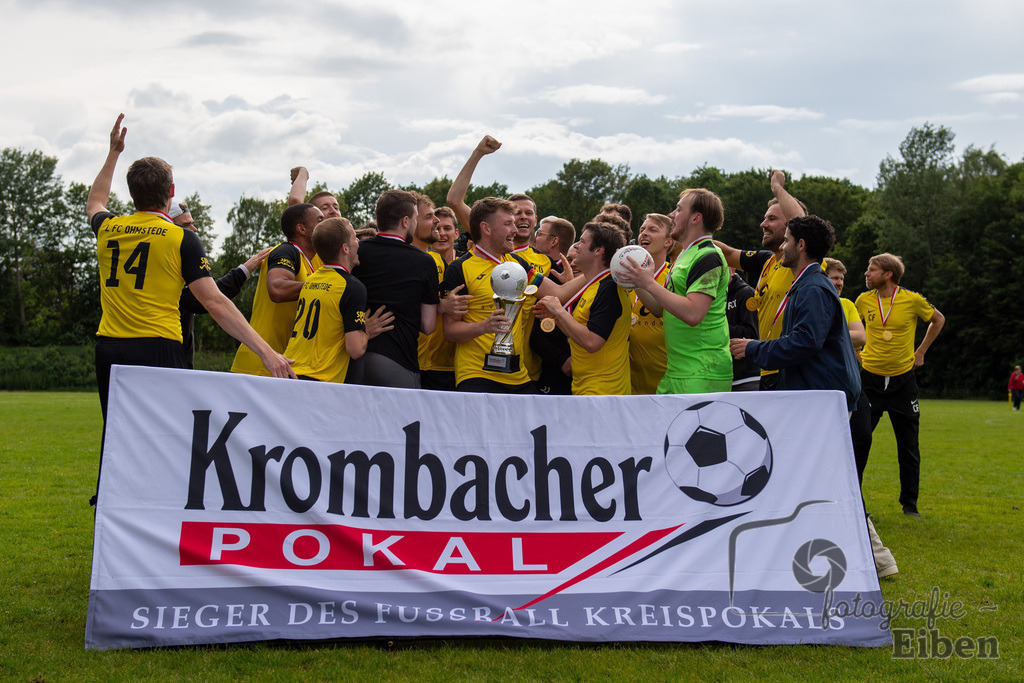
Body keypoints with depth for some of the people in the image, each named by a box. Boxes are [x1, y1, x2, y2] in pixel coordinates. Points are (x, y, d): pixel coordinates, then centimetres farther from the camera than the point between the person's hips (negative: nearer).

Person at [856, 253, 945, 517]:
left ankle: (909, 503, 20)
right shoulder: (864, 300, -2)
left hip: (902, 380, -1)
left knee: (909, 447, 6)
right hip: (870, 378, 1)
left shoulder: (913, 300, -7)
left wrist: (920, 352, 8)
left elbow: (938, 320, 12)